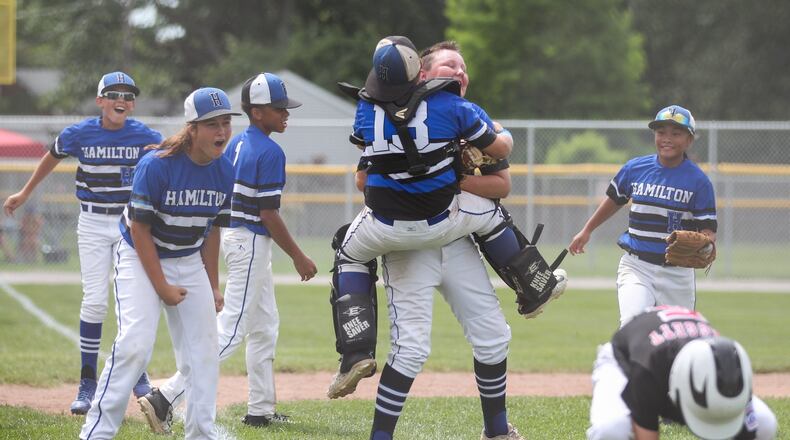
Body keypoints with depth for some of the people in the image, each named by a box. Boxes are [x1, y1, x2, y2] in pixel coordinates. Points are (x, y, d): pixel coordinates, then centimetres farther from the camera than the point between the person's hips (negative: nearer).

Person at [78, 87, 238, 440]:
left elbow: (212, 230, 6)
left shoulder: (225, 172, -6)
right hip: (140, 259, -6)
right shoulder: (156, 166, -24)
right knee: (135, 343, -19)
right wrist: (162, 287, -17)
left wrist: (213, 286, 6)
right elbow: (140, 229, -18)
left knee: (202, 351, 3)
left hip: (190, 262, 6)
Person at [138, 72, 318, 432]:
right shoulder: (270, 152, -18)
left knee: (265, 327, 18)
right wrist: (297, 257, -12)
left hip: (233, 234, 10)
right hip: (251, 243, -10)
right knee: (230, 332, -11)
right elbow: (269, 214, -19)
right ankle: (165, 399, -18)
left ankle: (261, 410, 22)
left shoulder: (237, 143, 9)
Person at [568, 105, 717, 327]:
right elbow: (615, 199, 20)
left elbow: (708, 230, -6)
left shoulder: (698, 181, -6)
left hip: (676, 273, 0)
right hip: (636, 267, 0)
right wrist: (586, 231, 26)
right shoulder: (634, 169, 1)